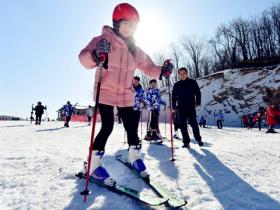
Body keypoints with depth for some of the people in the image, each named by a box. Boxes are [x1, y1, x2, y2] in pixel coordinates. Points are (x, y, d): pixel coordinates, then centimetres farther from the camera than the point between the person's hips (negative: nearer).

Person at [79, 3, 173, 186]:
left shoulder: (135, 50, 12)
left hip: (126, 96, 5)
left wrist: (161, 71, -2)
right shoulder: (103, 40, -5)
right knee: (107, 127, -9)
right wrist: (96, 55, -39)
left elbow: (148, 67, 17)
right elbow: (84, 58, -17)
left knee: (131, 127, 7)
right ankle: (94, 164, 9)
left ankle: (135, 157, 29)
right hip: (105, 93, -5)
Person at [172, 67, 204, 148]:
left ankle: (198, 139, 16)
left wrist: (197, 102, -4)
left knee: (193, 123, -4)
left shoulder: (192, 82, 6)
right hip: (181, 108, 2)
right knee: (183, 125, 1)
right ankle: (186, 142, 9)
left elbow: (198, 93, 8)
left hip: (191, 107, -2)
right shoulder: (176, 85, 10)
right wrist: (174, 107, 6)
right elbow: (174, 97, 13)